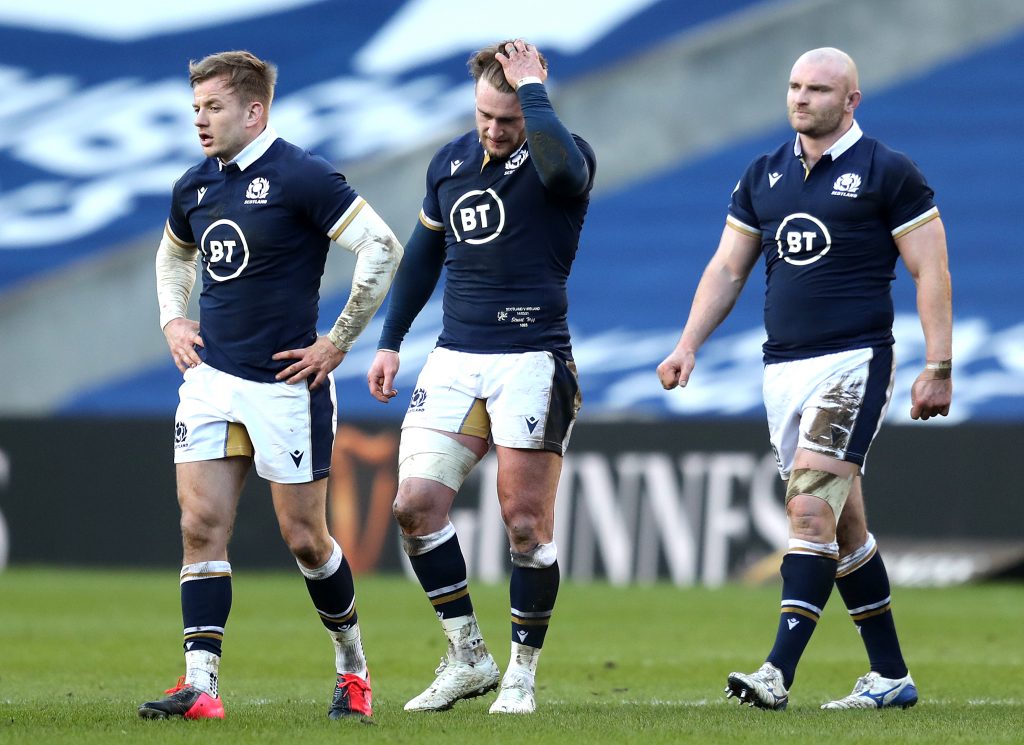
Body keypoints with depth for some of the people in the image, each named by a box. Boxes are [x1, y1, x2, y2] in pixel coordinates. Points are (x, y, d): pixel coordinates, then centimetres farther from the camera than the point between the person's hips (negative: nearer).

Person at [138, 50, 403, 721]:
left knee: (305, 538, 2)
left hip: (286, 384, -6)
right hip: (210, 379, 6)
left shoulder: (300, 177, -13)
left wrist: (337, 343, -13)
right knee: (202, 527, -5)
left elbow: (383, 251, -16)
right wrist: (173, 320, 14)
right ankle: (200, 685, -8)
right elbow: (173, 254, 31)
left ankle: (353, 666, 23)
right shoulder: (195, 187, 9)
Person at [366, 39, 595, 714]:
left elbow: (563, 168, -35)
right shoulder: (451, 162, 11)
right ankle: (468, 657, 8)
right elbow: (425, 253, 23)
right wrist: (391, 341, 22)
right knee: (416, 505, -4)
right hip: (455, 361, 6)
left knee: (526, 522, -4)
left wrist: (532, 89, -23)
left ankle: (522, 671, 10)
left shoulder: (564, 158, -8)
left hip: (531, 361, -5)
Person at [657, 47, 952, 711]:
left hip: (854, 363, -7)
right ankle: (890, 676, 17)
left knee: (812, 514, -17)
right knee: (844, 527, 10)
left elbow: (931, 272, -4)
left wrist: (939, 367, -10)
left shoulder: (888, 173, -4)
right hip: (783, 368, 7)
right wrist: (689, 345, 6)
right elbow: (727, 269, 17)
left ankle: (779, 674, -23)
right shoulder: (765, 177, 13)